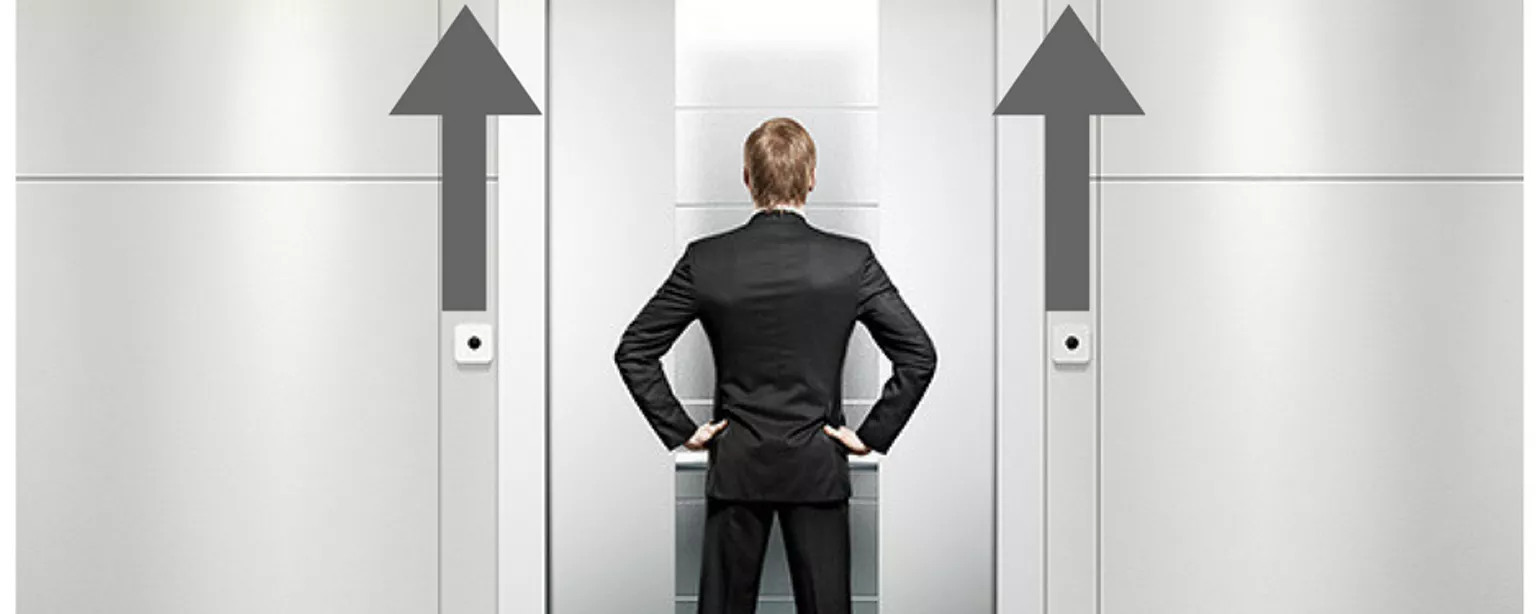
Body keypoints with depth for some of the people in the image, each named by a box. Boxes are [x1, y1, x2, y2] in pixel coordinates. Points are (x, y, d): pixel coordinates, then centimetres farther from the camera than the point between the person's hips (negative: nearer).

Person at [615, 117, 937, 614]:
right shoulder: (851, 260, -9)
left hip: (736, 466, 1)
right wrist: (873, 434, -1)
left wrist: (680, 430, 2)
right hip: (818, 466, -1)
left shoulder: (704, 260, -7)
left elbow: (633, 352, -4)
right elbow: (919, 356, -9)